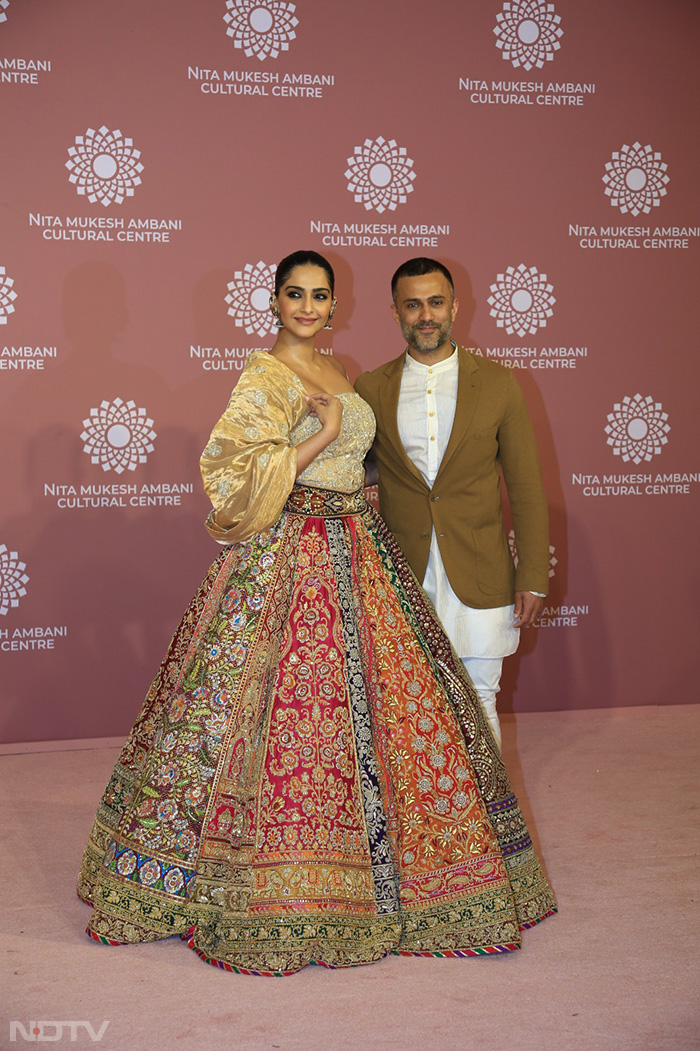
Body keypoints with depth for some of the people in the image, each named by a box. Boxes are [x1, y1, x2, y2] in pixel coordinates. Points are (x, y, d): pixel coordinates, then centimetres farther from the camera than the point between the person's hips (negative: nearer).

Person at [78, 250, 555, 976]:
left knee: (367, 703, 10)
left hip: (353, 550, 8)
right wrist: (322, 435, -19)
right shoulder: (265, 375, -10)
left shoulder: (335, 372, 15)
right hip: (286, 558, -8)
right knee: (287, 707, -5)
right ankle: (275, 891, 9)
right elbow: (237, 474, -20)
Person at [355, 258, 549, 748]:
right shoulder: (371, 389, 3)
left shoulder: (499, 384, 1)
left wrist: (533, 578, -2)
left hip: (479, 580, -1)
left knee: (478, 703, 7)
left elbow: (527, 488, 2)